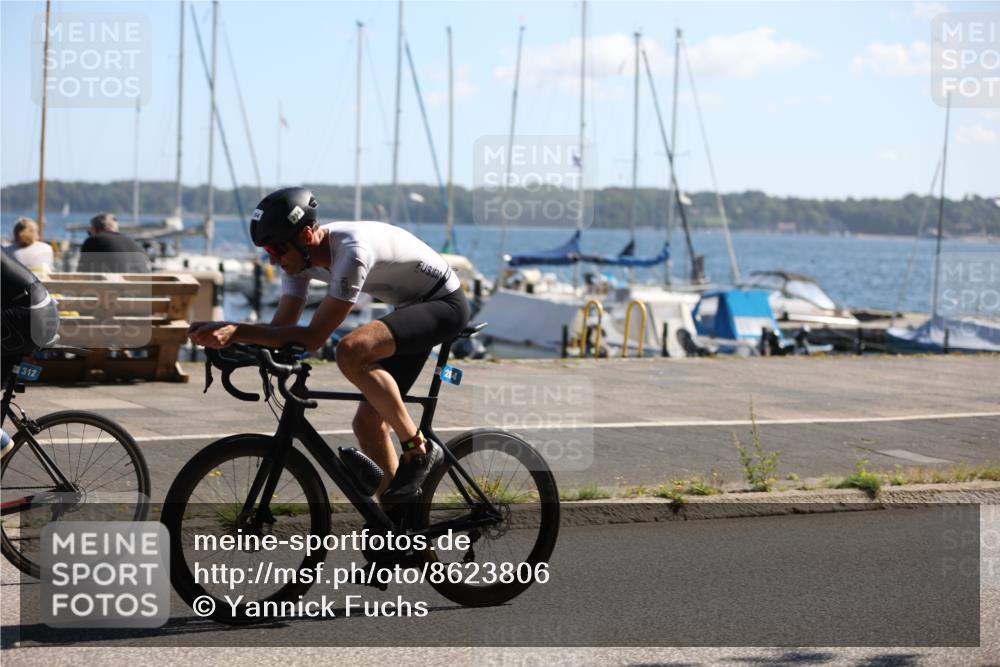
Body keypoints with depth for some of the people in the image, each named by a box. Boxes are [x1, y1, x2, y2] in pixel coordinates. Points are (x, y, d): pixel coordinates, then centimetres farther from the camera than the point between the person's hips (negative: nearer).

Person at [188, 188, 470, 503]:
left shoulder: (352, 252, -33)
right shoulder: (299, 255, -7)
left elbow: (313, 337, -34)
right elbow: (282, 328, -8)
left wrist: (236, 331, -37)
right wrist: (222, 331, -25)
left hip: (445, 303, -9)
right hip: (413, 309, 9)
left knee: (351, 351, -32)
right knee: (367, 421, 2)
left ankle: (419, 450, -18)